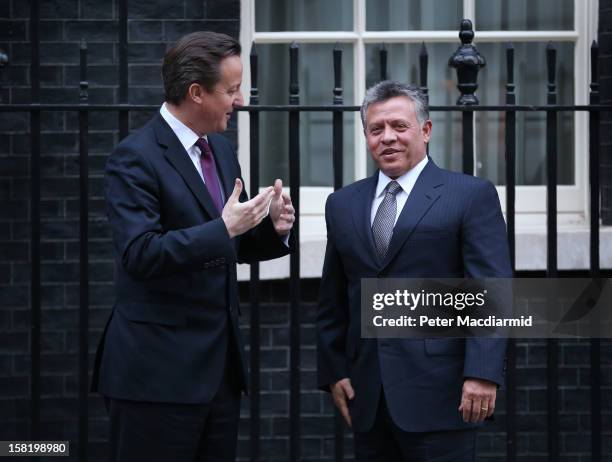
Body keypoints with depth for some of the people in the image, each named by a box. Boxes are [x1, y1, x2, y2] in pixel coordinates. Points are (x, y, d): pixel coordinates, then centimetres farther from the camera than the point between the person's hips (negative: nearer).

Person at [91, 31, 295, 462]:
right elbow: (140, 254, -22)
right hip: (159, 370, -8)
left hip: (221, 363, 8)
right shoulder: (136, 157, -12)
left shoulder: (221, 150, 13)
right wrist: (223, 228, -27)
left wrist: (272, 229, -1)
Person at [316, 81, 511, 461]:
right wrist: (333, 371, 10)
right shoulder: (342, 205, 14)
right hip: (368, 396, 5)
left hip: (438, 393, -5)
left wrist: (483, 374, -16)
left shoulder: (472, 196, -1)